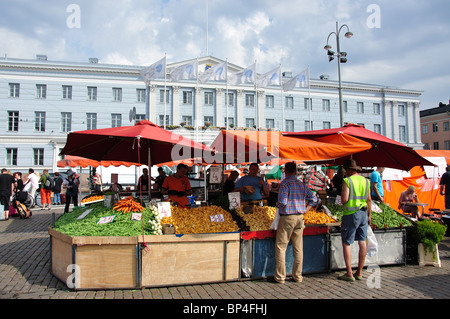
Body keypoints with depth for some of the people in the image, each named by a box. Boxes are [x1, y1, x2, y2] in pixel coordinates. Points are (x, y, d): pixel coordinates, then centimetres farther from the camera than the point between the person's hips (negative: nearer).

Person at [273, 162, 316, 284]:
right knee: (298, 248, 12)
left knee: (281, 247, 3)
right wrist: (305, 210, 12)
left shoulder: (284, 183, -11)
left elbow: (282, 202, -18)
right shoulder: (301, 184, 8)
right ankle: (297, 276, 19)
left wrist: (278, 205, 3)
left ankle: (280, 277, 7)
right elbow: (313, 199, 9)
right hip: (299, 218, 6)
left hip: (287, 218, -6)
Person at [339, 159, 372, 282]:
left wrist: (343, 203, 5)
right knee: (362, 242, 9)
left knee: (346, 243, 1)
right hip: (363, 213, 7)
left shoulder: (347, 181, -10)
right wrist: (369, 215, 19)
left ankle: (349, 274, 0)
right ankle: (359, 272, 17)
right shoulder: (365, 181, 9)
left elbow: (344, 199, -17)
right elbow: (369, 200, 12)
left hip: (351, 214, -7)